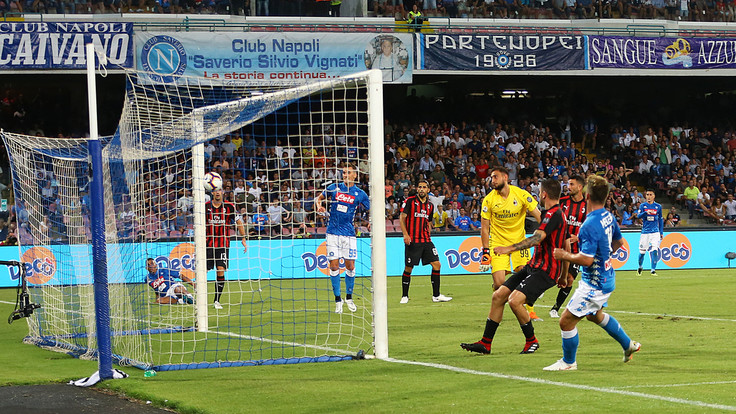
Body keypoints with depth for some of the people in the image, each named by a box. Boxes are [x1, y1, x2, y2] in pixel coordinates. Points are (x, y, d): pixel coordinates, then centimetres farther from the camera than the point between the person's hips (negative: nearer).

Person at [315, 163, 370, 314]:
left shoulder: (360, 193, 3)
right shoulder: (334, 188, 5)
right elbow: (319, 197, 17)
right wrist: (319, 205, -5)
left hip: (349, 233, 0)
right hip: (333, 232, 0)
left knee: (350, 266, 1)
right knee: (334, 266, -3)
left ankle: (349, 297, 19)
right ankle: (338, 299, 8)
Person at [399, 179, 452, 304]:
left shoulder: (430, 205, 14)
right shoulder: (410, 201, -2)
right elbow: (402, 218, -5)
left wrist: (428, 235, 14)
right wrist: (405, 234, -15)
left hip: (426, 241, 5)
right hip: (412, 241, -5)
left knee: (436, 264, -3)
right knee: (408, 268, -2)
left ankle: (436, 295, 4)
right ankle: (404, 296, 13)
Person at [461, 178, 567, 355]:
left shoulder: (553, 214, -15)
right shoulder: (558, 213, 18)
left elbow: (537, 238, -29)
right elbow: (566, 246, 26)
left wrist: (509, 248, -34)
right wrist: (564, 275, 33)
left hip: (545, 270, -11)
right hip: (533, 266, 11)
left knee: (515, 300, -25)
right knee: (498, 296, 5)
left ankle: (532, 341, -3)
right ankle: (485, 343, 11)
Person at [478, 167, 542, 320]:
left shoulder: (521, 194, -8)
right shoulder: (489, 200, -5)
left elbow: (538, 216, -4)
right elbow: (485, 227, 1)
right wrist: (485, 251, -2)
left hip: (519, 241, 0)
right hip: (498, 243, 0)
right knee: (499, 283, -12)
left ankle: (529, 311, 10)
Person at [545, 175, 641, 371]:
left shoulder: (590, 226, -29)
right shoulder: (608, 216, 0)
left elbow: (586, 259, -29)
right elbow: (619, 243, 15)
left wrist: (564, 255, -14)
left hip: (595, 285, -10)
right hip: (607, 278, 10)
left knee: (566, 321, -1)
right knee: (594, 315, 34)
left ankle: (568, 362, 15)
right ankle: (628, 344, 44)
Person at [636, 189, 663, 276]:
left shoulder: (658, 206, 7)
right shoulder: (643, 205, 5)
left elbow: (660, 220, 14)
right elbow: (638, 216, -9)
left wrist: (661, 232, 12)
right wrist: (646, 212, -28)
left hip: (655, 232, 0)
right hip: (645, 232, 0)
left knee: (654, 251, -14)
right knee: (642, 251, 4)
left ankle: (653, 269, -9)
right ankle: (640, 267, 29)